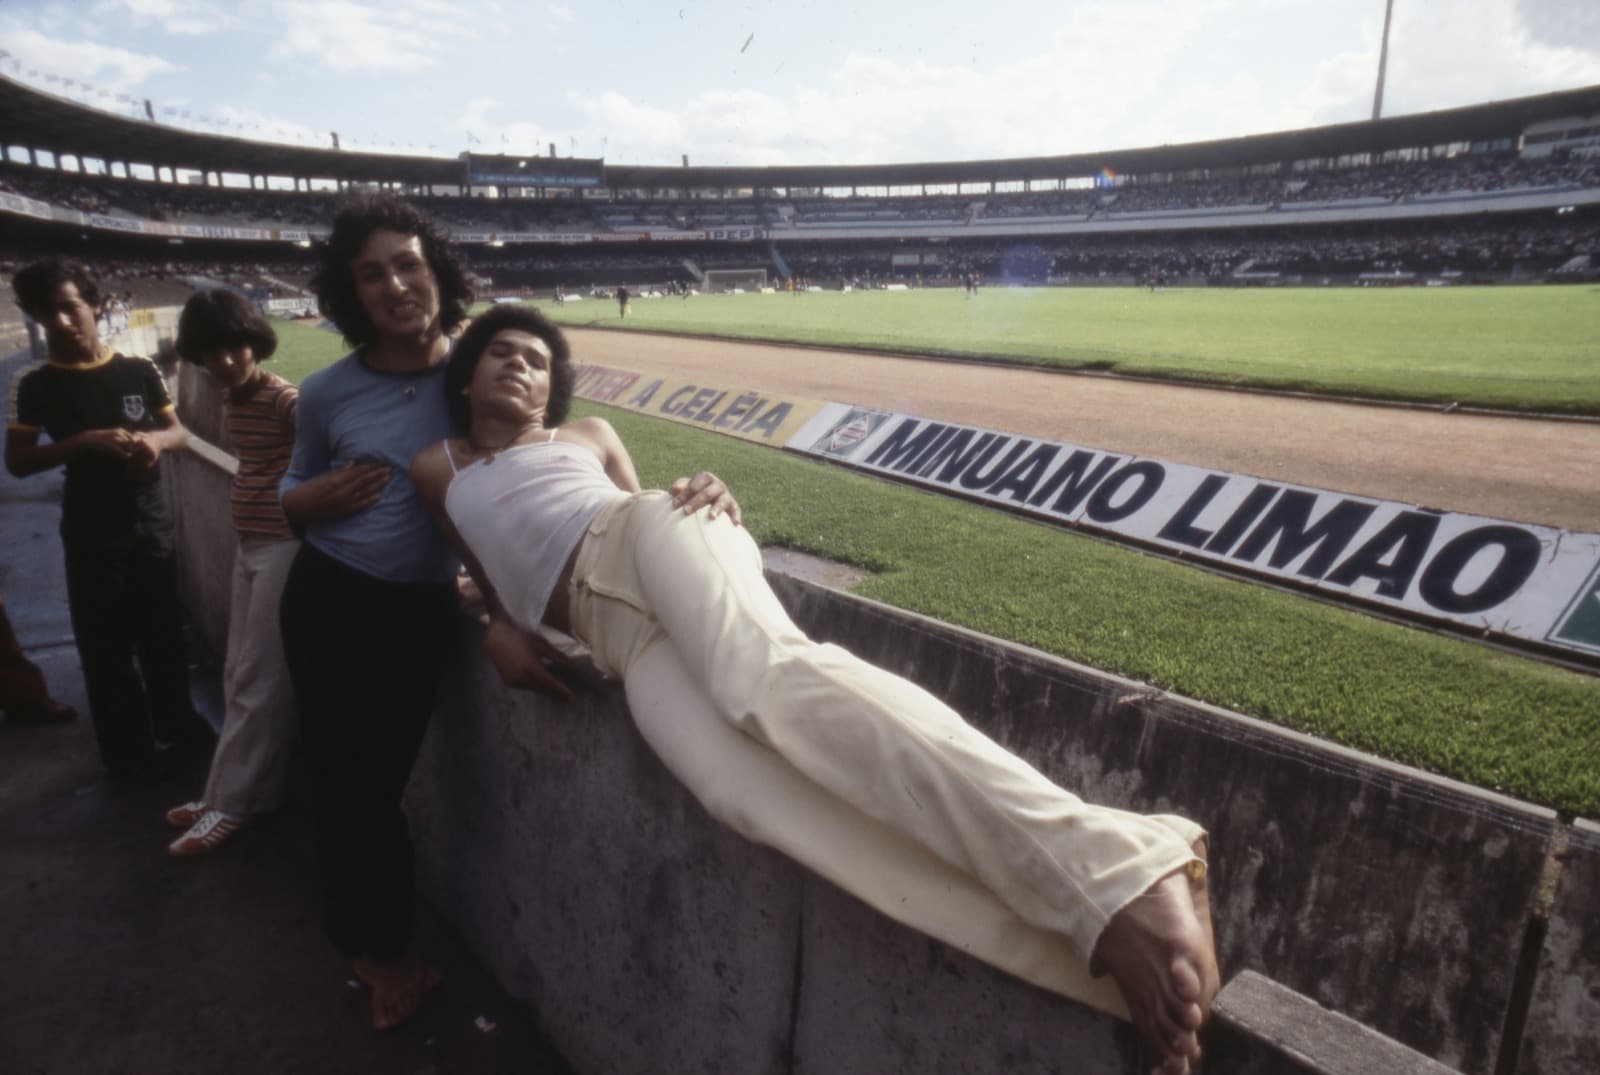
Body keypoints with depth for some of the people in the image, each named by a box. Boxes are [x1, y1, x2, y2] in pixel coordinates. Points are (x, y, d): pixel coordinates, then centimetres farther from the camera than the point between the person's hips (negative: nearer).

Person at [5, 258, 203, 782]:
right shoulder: (35, 385, -6)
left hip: (152, 519, 2)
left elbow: (180, 431, 7)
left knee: (164, 629, 15)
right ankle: (129, 751, 21)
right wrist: (83, 442, -22)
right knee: (106, 642, 7)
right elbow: (16, 462, -7)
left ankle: (176, 723, 34)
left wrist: (156, 440, -15)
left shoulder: (139, 369, 0)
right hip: (91, 529, -2)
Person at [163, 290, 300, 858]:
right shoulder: (231, 395, 10)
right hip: (249, 543, 9)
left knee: (259, 681, 0)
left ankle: (233, 803, 11)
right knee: (239, 676, 15)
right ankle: (235, 789, 26)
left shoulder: (284, 399, -16)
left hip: (282, 545, -9)